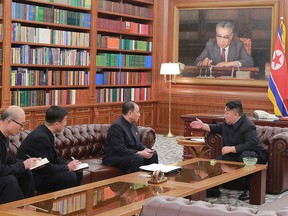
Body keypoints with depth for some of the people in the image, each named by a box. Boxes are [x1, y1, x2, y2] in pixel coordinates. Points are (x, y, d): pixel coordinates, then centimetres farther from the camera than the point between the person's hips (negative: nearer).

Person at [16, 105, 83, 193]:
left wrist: (69, 165, -3)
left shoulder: (46, 133, 3)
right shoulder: (40, 137, -26)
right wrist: (67, 167, -13)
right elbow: (46, 168, -25)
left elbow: (54, 157, 12)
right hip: (32, 178, -10)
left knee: (78, 173, 6)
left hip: (41, 171, 10)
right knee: (70, 177, -22)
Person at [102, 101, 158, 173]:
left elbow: (138, 143, 16)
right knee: (138, 158, -32)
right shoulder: (117, 126, -21)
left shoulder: (133, 125, 9)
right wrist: (139, 153, -25)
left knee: (153, 154, 2)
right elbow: (120, 150, -26)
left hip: (130, 154, 10)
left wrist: (145, 149, -6)